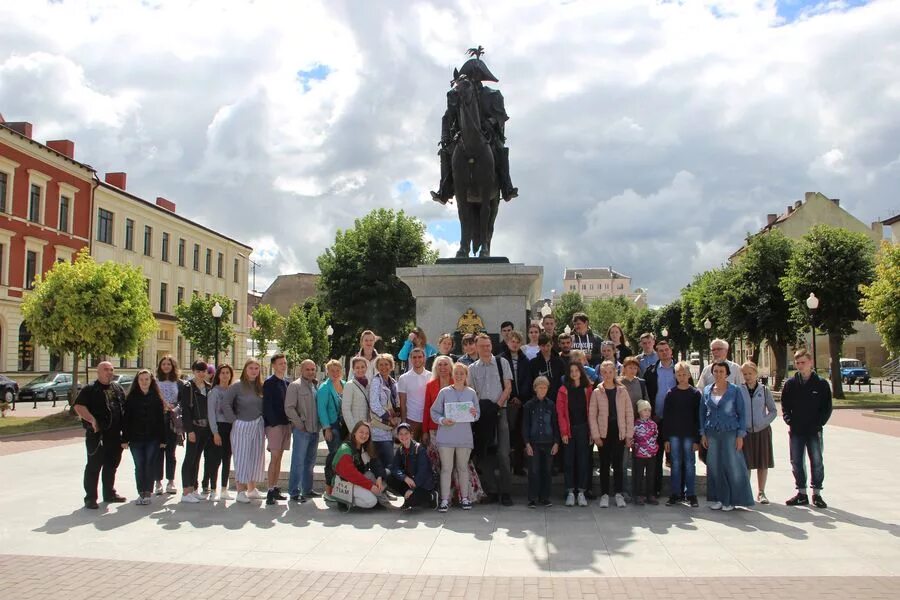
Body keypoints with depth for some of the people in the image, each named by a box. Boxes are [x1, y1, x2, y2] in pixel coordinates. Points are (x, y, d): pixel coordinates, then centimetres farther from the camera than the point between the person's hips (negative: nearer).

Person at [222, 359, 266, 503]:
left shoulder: (261, 387, 7)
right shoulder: (237, 386, -6)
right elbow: (224, 403, -12)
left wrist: (263, 423, 2)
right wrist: (235, 419, -11)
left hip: (258, 426, 5)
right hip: (242, 427, -5)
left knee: (256, 458, 10)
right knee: (242, 459, -1)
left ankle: (252, 489, 23)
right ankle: (241, 491, 5)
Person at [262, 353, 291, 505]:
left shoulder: (287, 382, 14)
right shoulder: (269, 382, -7)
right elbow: (267, 405, -12)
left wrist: (290, 421, 7)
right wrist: (274, 423, -17)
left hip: (286, 423, 7)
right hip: (274, 424, -7)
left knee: (279, 458, 10)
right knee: (274, 457, -9)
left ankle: (275, 488, 15)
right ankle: (270, 491, -7)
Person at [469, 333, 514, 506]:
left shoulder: (502, 362, 5)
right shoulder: (473, 368, 10)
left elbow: (508, 387, 1)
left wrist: (498, 405, -9)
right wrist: (475, 409, -6)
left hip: (499, 411, -2)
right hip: (481, 413, 3)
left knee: (503, 453, -8)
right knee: (484, 454, 4)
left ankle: (505, 492, -2)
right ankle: (491, 491, 12)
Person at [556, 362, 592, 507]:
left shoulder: (587, 389, 5)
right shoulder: (563, 390, 2)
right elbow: (560, 412, -2)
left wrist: (592, 431, -4)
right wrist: (563, 432, -8)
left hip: (583, 429, 1)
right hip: (569, 430, -1)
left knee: (583, 460, 3)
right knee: (569, 461, 2)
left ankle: (581, 492, 11)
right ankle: (570, 493, 9)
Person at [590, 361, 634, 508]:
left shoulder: (622, 391, 3)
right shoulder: (596, 392, 1)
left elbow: (629, 414, 4)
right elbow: (592, 415, 0)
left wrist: (629, 434, -1)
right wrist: (595, 435, -7)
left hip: (619, 432, 1)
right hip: (604, 432, 0)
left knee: (617, 463, 4)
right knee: (604, 464, 5)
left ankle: (618, 494, 14)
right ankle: (604, 494, 13)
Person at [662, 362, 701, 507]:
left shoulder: (695, 393, 0)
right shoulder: (670, 394, 5)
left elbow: (698, 417, -1)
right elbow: (667, 417, 6)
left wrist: (697, 439, -6)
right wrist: (666, 438, 1)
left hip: (689, 434, -1)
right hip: (674, 434, 2)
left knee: (689, 464, 2)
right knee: (676, 464, 5)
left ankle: (690, 494, 11)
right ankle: (676, 494, 11)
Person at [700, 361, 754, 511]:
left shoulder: (735, 390, -1)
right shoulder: (707, 390, 8)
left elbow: (742, 413, -1)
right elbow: (702, 412, 12)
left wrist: (740, 435, -7)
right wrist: (703, 433, 5)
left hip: (730, 432, -3)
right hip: (712, 433, 3)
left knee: (732, 465, -3)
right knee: (714, 466, 4)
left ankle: (731, 500, 8)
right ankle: (718, 498, 14)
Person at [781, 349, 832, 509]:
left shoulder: (821, 384, -2)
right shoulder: (790, 384, 3)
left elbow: (827, 407, 0)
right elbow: (784, 406, 7)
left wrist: (818, 424, -8)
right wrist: (790, 421, -5)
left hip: (814, 430, -2)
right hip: (796, 431, 2)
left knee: (817, 462, 3)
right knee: (796, 462, 7)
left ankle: (817, 494, 15)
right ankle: (801, 493, 17)